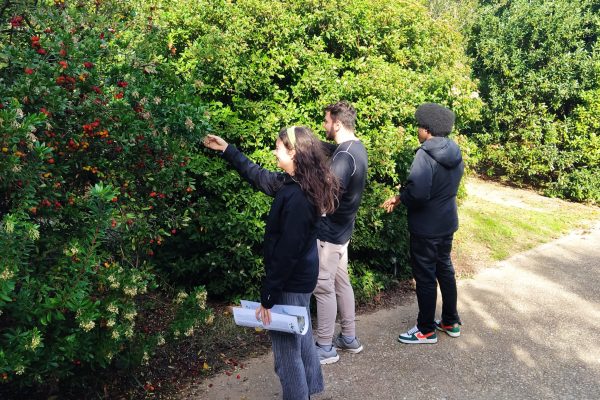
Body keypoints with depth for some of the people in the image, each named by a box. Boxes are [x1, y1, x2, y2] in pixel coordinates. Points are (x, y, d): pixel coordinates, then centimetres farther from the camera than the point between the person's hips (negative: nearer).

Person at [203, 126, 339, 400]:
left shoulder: (297, 197, -28)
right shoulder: (294, 184, 2)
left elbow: (287, 252, -27)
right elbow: (258, 176, 17)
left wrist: (268, 296, -21)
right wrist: (226, 149, 21)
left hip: (290, 283, -10)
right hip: (301, 278, 10)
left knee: (287, 350, 6)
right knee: (301, 337, 27)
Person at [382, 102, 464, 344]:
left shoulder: (425, 154, -23)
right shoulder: (455, 153, 5)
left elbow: (417, 192, -32)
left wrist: (399, 198, -9)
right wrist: (402, 197, 7)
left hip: (426, 227, -8)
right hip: (447, 222, 9)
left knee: (425, 277, 4)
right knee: (445, 269, 20)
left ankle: (426, 330, 18)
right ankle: (451, 322, 34)